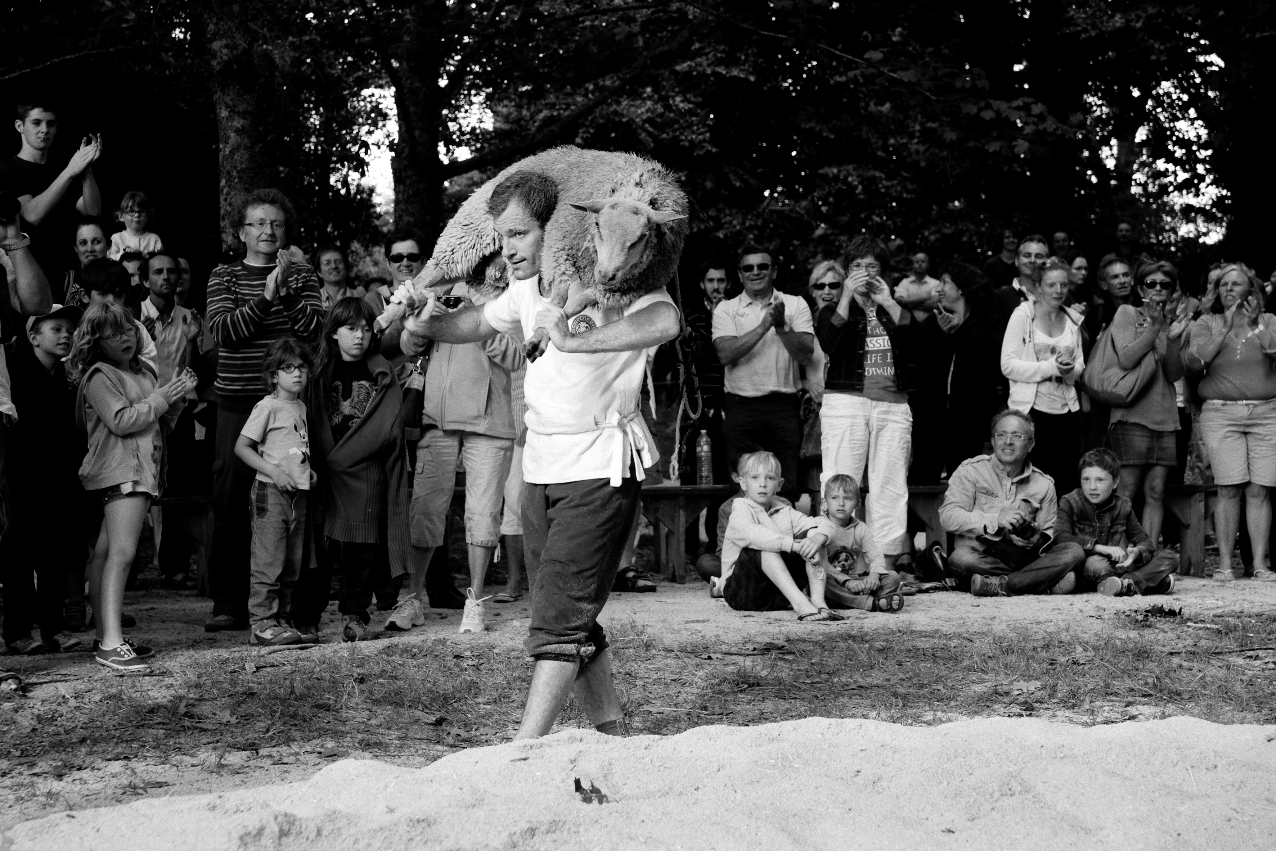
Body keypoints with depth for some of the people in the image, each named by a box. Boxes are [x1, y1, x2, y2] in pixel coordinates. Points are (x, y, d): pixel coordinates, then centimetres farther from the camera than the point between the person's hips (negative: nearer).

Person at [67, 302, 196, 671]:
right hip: (120, 469, -9)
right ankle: (110, 643, -21)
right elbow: (122, 421, -18)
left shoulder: (143, 370, 19)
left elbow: (161, 419, 22)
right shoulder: (98, 376, -7)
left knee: (105, 553, 12)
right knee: (121, 553, -16)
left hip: (143, 468, 9)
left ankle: (103, 636, 14)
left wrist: (177, 396, 5)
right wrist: (161, 397, -12)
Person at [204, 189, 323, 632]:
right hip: (237, 400, 0)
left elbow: (311, 328, -2)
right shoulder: (224, 277, 9)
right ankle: (229, 603, 6)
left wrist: (287, 291, -16)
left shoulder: (302, 275, 12)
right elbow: (224, 330, -6)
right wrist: (266, 297, -15)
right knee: (230, 501, 0)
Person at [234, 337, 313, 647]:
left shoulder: (301, 407, 15)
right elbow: (241, 447, -11)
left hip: (298, 493, 8)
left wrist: (307, 469, 9)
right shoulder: (268, 407, -8)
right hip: (271, 492, -8)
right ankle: (261, 623, -6)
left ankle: (281, 619, 18)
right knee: (269, 560, -8)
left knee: (292, 564, 10)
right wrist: (273, 471, -18)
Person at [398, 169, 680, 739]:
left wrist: (575, 341, -41)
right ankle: (612, 735, 24)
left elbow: (665, 322, -36)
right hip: (542, 467, 8)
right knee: (574, 620, 12)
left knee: (559, 617, -11)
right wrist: (427, 326, 10)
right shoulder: (528, 288, 10)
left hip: (600, 467, -8)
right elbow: (481, 321, 30)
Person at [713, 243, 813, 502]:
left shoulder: (795, 305, 7)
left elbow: (806, 356, -3)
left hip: (784, 405, 0)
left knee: (788, 487, -2)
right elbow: (726, 354, -10)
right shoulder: (726, 309, 7)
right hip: (741, 407, 0)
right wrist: (764, 326, -15)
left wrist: (782, 326, -17)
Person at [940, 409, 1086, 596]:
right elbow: (948, 516, -6)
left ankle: (999, 585, -32)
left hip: (1025, 558, 3)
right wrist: (995, 520, -17)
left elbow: (1049, 533, 14)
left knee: (1074, 551, -21)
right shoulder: (971, 470, 5)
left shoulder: (1044, 484, 14)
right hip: (979, 556, -3)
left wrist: (1036, 541, -12)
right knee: (960, 558, -37)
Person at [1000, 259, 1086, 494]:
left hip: (1066, 410, 4)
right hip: (1031, 409, -4)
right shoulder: (1022, 315, -3)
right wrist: (1051, 367, -18)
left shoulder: (1073, 320, 11)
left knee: (1068, 482, 4)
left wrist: (1070, 369, -6)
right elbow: (1008, 365, -10)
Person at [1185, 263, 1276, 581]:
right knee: (1229, 489, -8)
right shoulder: (1207, 323, 11)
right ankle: (1225, 562, -4)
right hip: (1221, 413, -1)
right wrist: (1226, 328, -3)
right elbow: (1195, 361, -4)